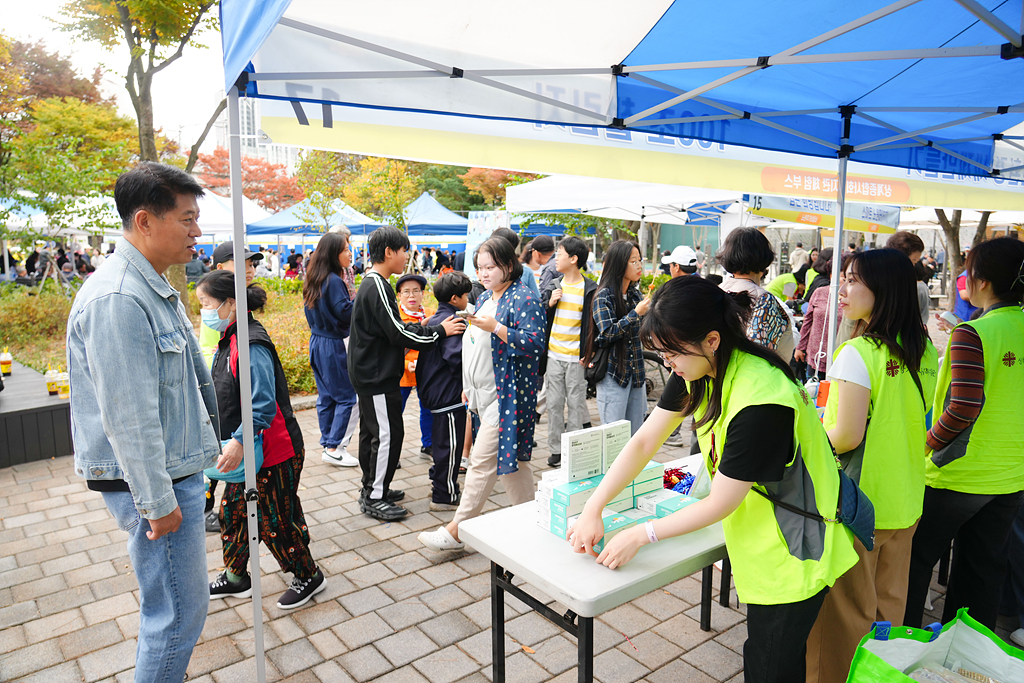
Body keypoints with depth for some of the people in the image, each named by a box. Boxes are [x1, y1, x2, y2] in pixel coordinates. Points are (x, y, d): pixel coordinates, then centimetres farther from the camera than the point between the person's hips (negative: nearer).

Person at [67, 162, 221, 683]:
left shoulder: (153, 288, 11)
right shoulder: (118, 299, -23)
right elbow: (127, 417, -24)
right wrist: (157, 502, -18)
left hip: (173, 470, 10)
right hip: (155, 482, -10)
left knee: (168, 607, 23)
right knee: (179, 612, 3)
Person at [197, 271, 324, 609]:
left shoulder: (251, 345, -23)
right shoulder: (230, 339, 8)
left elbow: (264, 405, -28)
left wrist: (239, 442, -31)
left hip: (273, 454, -10)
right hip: (246, 450, 10)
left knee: (274, 522, 4)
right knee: (232, 511, 20)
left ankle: (308, 576, 26)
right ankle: (236, 578, 39)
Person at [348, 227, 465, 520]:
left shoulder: (370, 284, 13)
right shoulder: (377, 287, -20)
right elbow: (397, 332, -21)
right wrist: (439, 331, -14)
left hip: (369, 372, 11)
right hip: (377, 376, -11)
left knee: (372, 431, 18)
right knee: (388, 433, -3)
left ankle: (371, 488, 30)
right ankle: (375, 498, 6)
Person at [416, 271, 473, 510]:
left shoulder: (435, 319, 12)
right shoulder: (450, 320, -19)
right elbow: (455, 356, -29)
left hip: (435, 390, 10)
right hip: (449, 392, -10)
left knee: (442, 440, 22)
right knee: (450, 444, -1)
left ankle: (438, 483, 36)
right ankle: (445, 496, 8)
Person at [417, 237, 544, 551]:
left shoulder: (524, 299, -12)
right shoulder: (485, 298, 16)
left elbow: (535, 343, -21)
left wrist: (496, 328, -28)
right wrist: (469, 386, 23)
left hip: (506, 394, -9)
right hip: (486, 393, 9)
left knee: (482, 460, -4)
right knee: (510, 459, 15)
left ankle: (457, 530, 6)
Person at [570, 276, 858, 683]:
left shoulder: (761, 401, -33)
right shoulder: (701, 368, -8)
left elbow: (720, 504, -24)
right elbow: (645, 440, -6)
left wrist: (641, 535, -17)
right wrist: (593, 510, -9)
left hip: (794, 552, -7)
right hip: (761, 542, 7)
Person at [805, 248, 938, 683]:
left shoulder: (858, 353, -22)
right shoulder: (925, 351, 2)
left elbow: (846, 436, -24)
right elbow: (920, 423, 12)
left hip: (859, 503, -7)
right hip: (905, 501, 7)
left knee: (849, 614, 10)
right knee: (889, 604, 23)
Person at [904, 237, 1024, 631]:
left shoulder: (972, 334, -20)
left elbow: (963, 408, -26)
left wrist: (929, 444, -11)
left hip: (958, 476, -6)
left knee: (917, 558, 12)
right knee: (984, 568, 20)